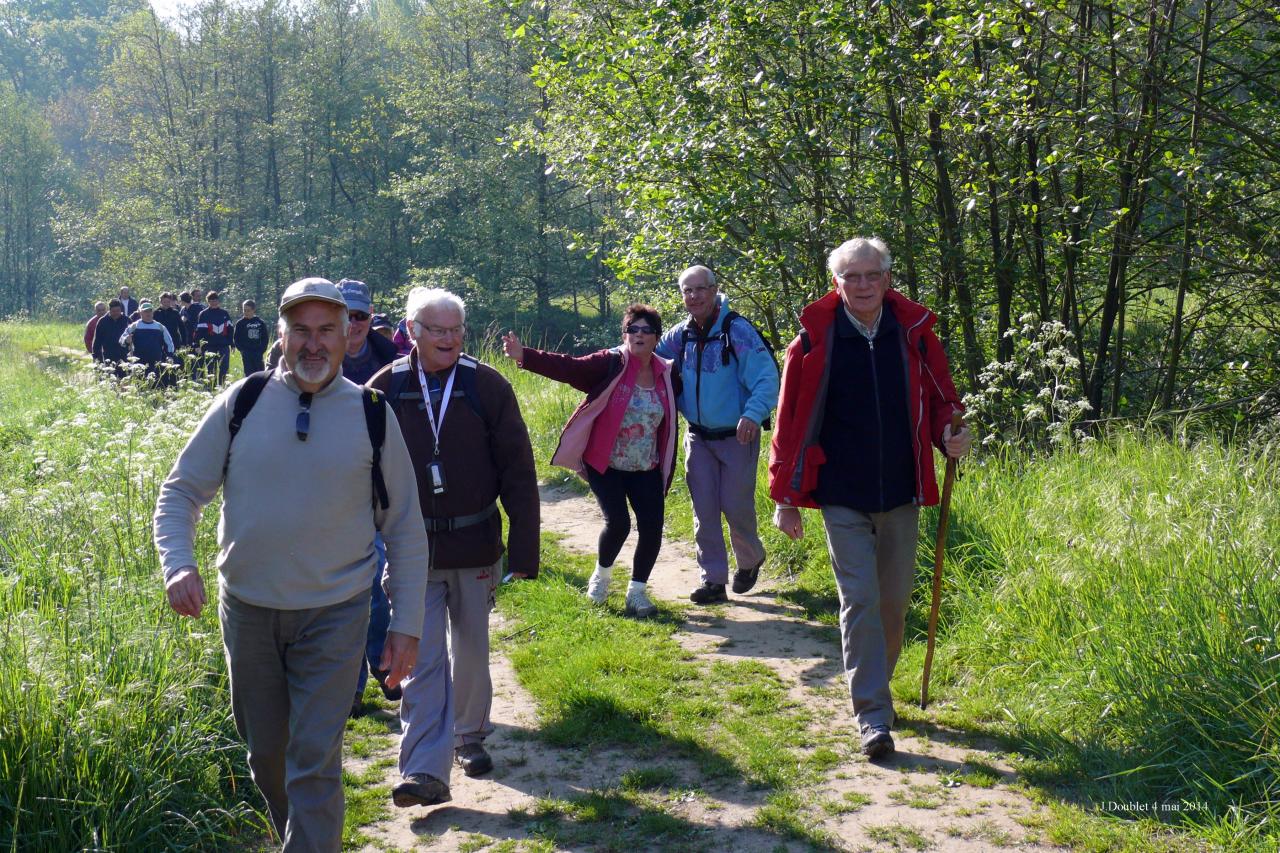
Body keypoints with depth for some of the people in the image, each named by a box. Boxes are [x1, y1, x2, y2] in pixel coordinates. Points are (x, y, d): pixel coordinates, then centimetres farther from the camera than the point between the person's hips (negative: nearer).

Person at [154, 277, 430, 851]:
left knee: (316, 761, -4)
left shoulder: (373, 415, -4)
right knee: (265, 749, 18)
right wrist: (178, 564, -16)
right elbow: (181, 491, 3)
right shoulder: (241, 403, -3)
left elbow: (405, 529, 1)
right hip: (247, 609, 2)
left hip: (333, 616, -2)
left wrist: (406, 624, -2)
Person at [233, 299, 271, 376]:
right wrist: (242, 350, -7)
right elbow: (236, 339, 4)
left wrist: (262, 349, -1)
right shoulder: (240, 323, 2)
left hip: (258, 354, 1)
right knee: (249, 374, -2)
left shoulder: (261, 322, 5)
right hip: (246, 354, -1)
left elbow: (265, 338, 10)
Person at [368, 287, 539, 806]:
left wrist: (524, 549, -5)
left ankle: (470, 737, 36)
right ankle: (426, 772, -1)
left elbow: (518, 472, -2)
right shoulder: (385, 389, -2)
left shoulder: (487, 386, -4)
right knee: (423, 659, -3)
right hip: (413, 548, 0)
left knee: (471, 651, 15)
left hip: (476, 545, 1)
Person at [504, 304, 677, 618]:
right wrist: (525, 355, -33)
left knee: (652, 528, -5)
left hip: (645, 469, 4)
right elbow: (568, 367, -22)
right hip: (605, 464, -4)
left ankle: (637, 592, 15)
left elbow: (668, 426, 12)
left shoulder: (665, 375, 2)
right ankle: (602, 574, 19)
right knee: (617, 522, -13)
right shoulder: (611, 364, -11)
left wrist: (667, 469, 11)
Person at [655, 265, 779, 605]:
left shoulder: (737, 330, -16)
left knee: (736, 506, 1)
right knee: (704, 510, 4)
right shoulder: (680, 335, 2)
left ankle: (750, 560, 31)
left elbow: (767, 377, -22)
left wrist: (753, 414, -37)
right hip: (698, 437, 5)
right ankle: (713, 580, 13)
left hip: (737, 436, -5)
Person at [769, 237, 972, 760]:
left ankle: (874, 685, 34)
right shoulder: (815, 338, -5)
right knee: (859, 600, -6)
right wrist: (785, 496, -2)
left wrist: (949, 434, -11)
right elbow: (791, 420, -1)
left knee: (894, 601, 12)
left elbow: (941, 397, 12)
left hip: (901, 495, 3)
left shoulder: (913, 331, 1)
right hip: (842, 499, -3)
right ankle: (873, 716, 0)